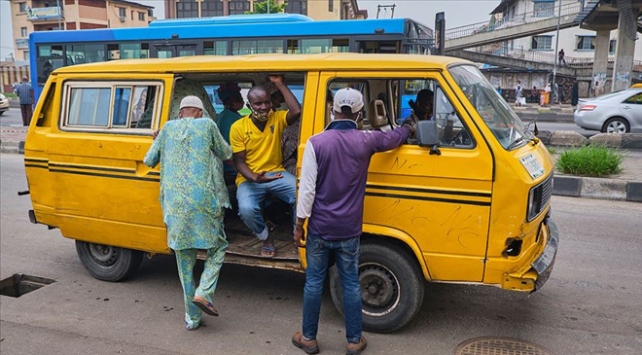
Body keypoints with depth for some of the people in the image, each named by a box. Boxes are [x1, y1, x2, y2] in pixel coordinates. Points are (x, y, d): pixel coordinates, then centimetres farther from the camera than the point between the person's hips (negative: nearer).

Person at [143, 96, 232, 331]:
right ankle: (203, 293, -2)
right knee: (217, 248, 18)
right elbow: (226, 154, 15)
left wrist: (157, 142, 37)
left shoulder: (168, 128, 13)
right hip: (203, 202, -3)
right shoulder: (207, 125, 5)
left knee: (185, 263, 12)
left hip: (175, 205, 3)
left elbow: (149, 161, 19)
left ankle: (192, 318, 18)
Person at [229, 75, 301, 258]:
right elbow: (239, 161, -6)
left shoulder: (277, 118, -1)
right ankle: (266, 238, 2)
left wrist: (280, 84, -17)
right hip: (249, 178, -1)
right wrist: (255, 178, -26)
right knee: (247, 209, -32)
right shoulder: (238, 127, -6)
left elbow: (296, 111, -23)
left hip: (276, 173, 1)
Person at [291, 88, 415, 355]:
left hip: (319, 228, -1)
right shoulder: (366, 140, -5)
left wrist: (299, 225, -2)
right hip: (349, 230, 1)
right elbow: (396, 137, 17)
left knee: (314, 282, 11)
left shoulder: (316, 142, -10)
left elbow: (307, 188, -11)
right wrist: (408, 125, 40)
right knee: (351, 284, 12)